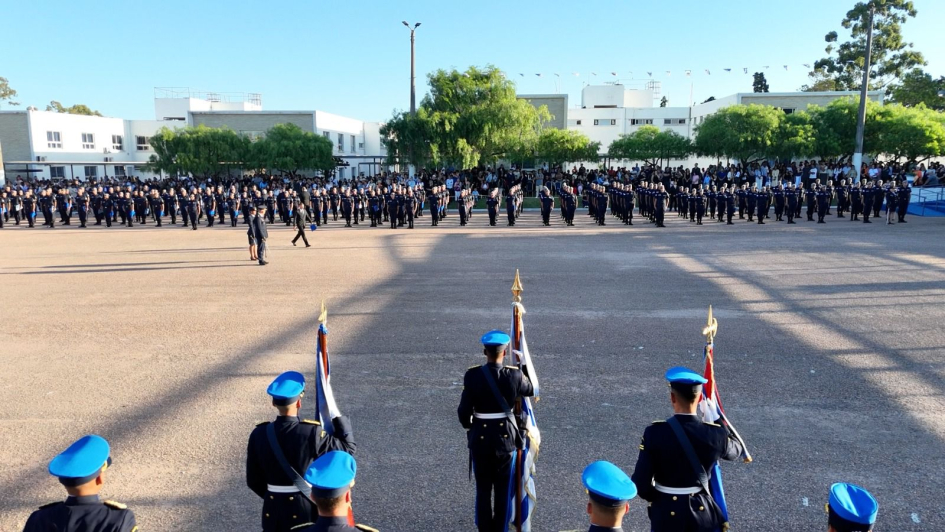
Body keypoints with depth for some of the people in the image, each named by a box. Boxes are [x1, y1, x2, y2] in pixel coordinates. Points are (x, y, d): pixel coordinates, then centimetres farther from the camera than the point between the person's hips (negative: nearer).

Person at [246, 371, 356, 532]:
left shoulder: (259, 434, -9)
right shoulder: (311, 433, -21)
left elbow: (253, 480, 1)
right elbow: (347, 449, -10)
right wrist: (339, 418, 0)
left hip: (273, 509, 3)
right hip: (307, 508, -3)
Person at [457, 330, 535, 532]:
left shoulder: (472, 375, -15)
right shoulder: (515, 375, -14)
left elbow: (464, 410, -10)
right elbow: (532, 390, 8)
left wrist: (469, 427, 10)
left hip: (480, 437, 0)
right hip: (506, 437, 0)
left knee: (483, 489, 15)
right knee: (503, 489, 16)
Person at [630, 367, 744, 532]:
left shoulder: (655, 433, -22)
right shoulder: (716, 434, -16)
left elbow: (641, 482, -17)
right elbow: (736, 450, 9)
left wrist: (657, 497, 4)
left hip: (666, 513, -1)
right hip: (702, 512, 2)